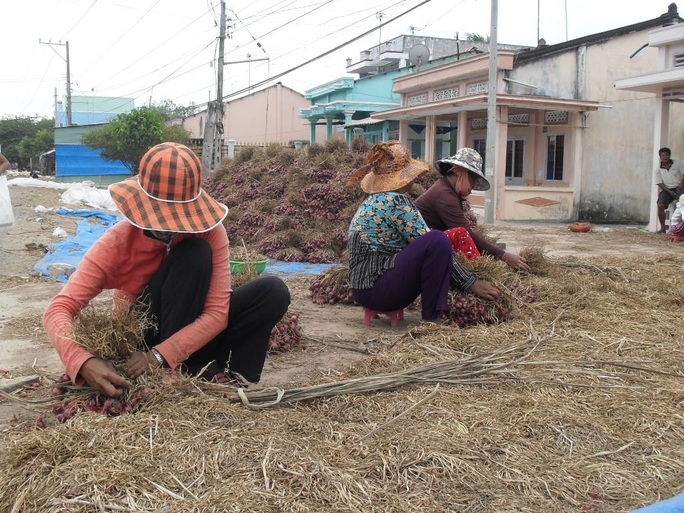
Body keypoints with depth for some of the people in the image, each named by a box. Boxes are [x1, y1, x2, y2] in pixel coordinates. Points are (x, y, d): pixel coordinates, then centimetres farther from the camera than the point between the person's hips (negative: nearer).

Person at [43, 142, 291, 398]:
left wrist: (159, 356, -36)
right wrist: (84, 362, -49)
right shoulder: (118, 242, -21)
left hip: (192, 334, 3)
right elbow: (59, 309, -28)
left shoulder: (211, 232, -18)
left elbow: (218, 313, -23)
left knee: (273, 292, -21)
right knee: (194, 252, -29)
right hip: (142, 336, -2)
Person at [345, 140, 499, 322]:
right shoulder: (395, 201, -11)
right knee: (438, 240, -21)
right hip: (377, 289, -10)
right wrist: (471, 283, -10)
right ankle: (432, 317, -14)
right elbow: (433, 245, -14)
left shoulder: (371, 201, 18)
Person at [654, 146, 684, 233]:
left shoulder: (677, 164, 5)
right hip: (666, 189, 1)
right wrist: (669, 191, -12)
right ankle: (663, 228, -10)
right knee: (660, 205, -21)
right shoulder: (658, 169, 6)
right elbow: (660, 183, 1)